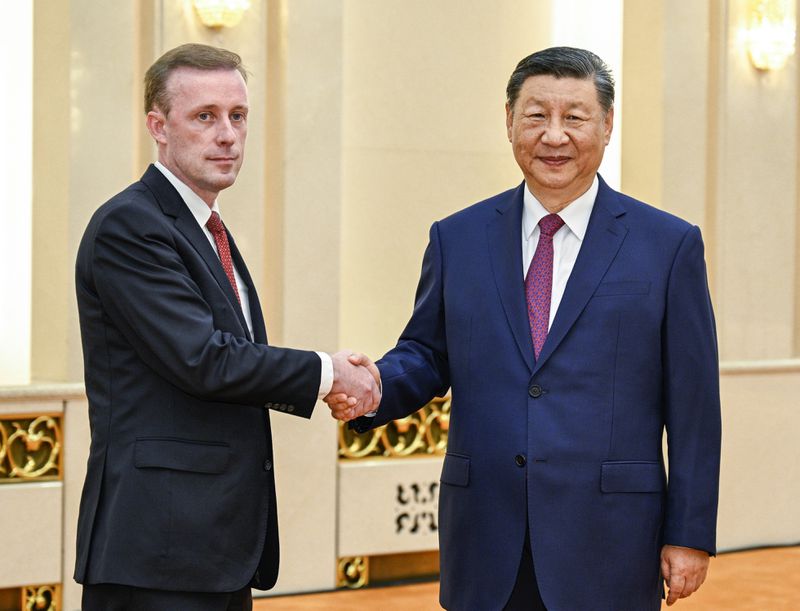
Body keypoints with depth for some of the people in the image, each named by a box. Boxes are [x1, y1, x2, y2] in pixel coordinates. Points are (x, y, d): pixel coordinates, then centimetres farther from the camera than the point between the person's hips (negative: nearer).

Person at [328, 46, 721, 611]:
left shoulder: (670, 245, 1)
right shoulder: (458, 239, 9)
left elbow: (693, 404, 0)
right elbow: (427, 354, 13)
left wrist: (689, 535, -3)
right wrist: (375, 387, -11)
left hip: (607, 544, -2)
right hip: (487, 546, 2)